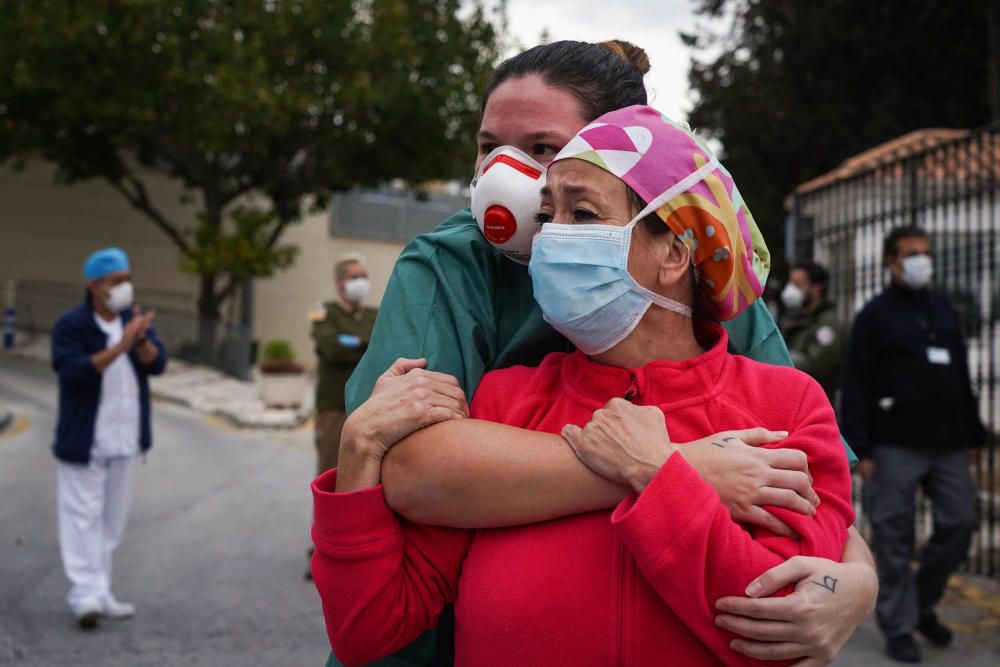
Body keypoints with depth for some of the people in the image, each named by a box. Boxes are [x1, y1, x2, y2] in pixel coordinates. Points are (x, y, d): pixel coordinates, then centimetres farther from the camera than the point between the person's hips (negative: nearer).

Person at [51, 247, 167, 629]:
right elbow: (74, 372, -23)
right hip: (85, 440, -5)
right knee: (83, 515, -6)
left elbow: (157, 364, -5)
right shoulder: (71, 325, -9)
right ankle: (86, 594, -4)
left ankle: (100, 592, 19)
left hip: (125, 439, 6)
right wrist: (120, 346, -30)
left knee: (113, 518, 10)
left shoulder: (135, 319, 6)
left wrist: (141, 340, -25)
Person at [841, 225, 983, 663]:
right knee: (894, 539, 0)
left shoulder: (944, 310, 15)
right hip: (897, 446, -5)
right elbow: (856, 388, -7)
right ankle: (899, 627, 11)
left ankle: (923, 603, 25)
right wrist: (861, 449, -14)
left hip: (948, 444, 5)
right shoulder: (875, 315, -2)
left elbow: (963, 377, 19)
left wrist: (973, 432, 14)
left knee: (959, 524, 4)